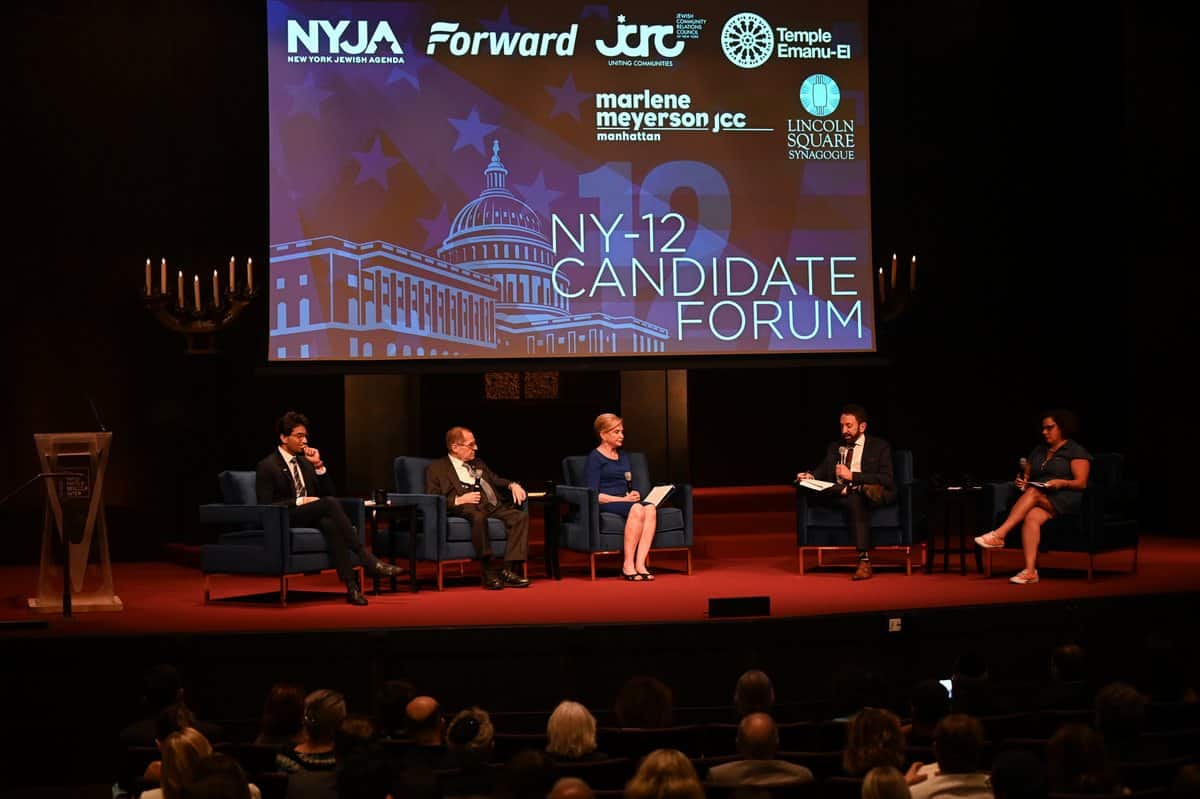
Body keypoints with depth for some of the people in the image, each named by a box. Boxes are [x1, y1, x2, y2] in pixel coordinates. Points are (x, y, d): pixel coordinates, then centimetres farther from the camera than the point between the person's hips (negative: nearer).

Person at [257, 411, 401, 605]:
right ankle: (367, 560, -36)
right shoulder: (267, 466, -1)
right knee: (330, 503, -32)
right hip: (286, 521, -5)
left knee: (331, 524, -35)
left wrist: (319, 466, 3)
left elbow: (328, 493, 16)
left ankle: (351, 585, -45)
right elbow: (266, 506, -10)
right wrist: (299, 501, -17)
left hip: (312, 518, 5)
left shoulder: (305, 462, 19)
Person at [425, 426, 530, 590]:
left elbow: (497, 480, 37)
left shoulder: (478, 464, 32)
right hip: (466, 509, -6)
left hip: (492, 507, 6)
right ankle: (489, 573, -36)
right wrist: (459, 500, -12)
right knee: (479, 517, -41)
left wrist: (513, 485, 13)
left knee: (521, 516, -22)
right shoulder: (437, 469, 11)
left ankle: (508, 570, -30)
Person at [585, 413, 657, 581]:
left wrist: (633, 494, 4)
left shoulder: (623, 457, 24)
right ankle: (628, 565, -35)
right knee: (637, 509, -36)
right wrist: (623, 499, -14)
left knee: (650, 509, -28)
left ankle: (640, 563, -37)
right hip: (604, 505, -6)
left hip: (625, 502, 6)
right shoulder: (595, 458, 1)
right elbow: (593, 495, -8)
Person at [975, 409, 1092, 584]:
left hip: (1065, 500, -4)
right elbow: (1027, 476, 23)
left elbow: (1081, 483, -4)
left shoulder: (1076, 452, 5)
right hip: (1041, 501, 4)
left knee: (1033, 493, -34)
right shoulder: (1038, 451, 25)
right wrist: (1022, 481, 0)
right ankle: (1030, 571, -47)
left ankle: (999, 534, -43)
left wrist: (1061, 482, -21)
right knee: (1031, 517, -33)